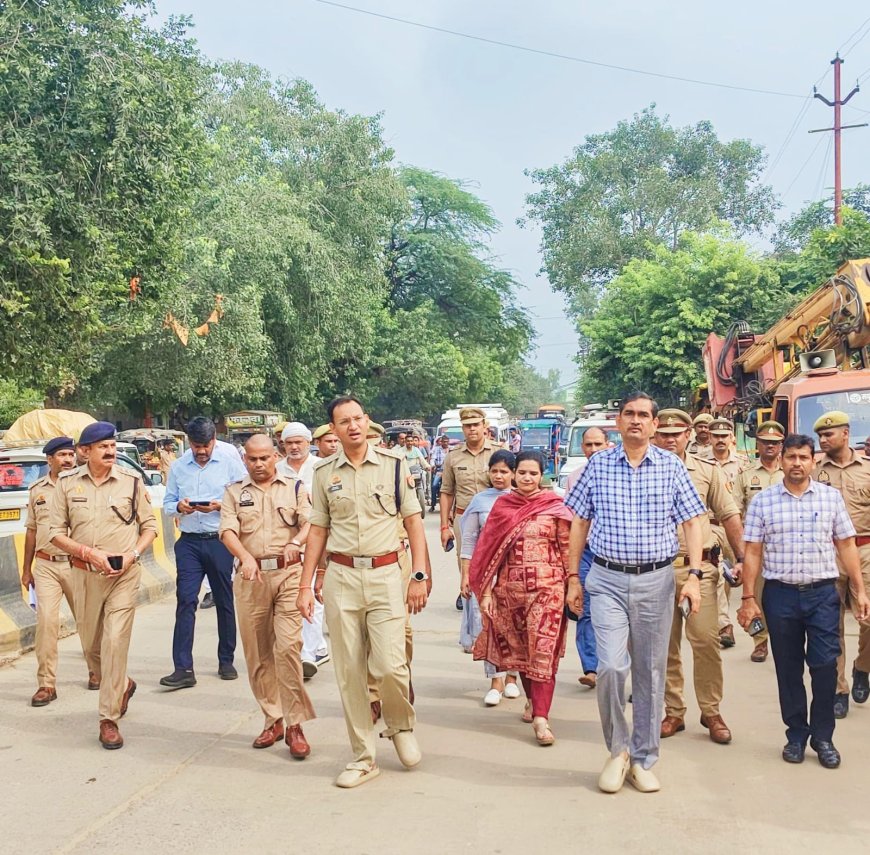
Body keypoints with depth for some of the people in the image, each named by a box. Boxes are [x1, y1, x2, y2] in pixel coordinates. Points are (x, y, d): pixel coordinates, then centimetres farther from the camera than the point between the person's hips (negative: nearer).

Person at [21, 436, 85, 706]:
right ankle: (46, 684, 0)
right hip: (45, 565, 2)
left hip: (77, 564, -2)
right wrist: (26, 569, 15)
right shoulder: (37, 489, 8)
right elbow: (31, 530, 14)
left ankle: (96, 669, 32)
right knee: (46, 621, -6)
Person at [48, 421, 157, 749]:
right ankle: (123, 685, 42)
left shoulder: (131, 481, -1)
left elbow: (150, 526, 5)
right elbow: (56, 532, 3)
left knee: (115, 643, -9)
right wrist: (90, 553, -11)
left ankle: (109, 719, -1)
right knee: (90, 645, 13)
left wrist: (132, 554, -11)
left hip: (124, 575, -3)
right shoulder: (68, 484, 2)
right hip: (86, 575, 3)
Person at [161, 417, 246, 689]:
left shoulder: (230, 460, -2)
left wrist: (219, 506, -18)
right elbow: (167, 503, 12)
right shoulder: (178, 466, 9)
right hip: (189, 542, 2)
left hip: (220, 541, -2)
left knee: (225, 602, 9)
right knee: (185, 601, -6)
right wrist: (179, 506, -9)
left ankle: (226, 661, 23)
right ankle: (183, 669, -5)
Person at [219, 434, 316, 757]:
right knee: (257, 652, 7)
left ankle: (294, 724, -4)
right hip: (250, 576, 2)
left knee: (288, 646, -12)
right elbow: (228, 531, -2)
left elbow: (310, 523, -1)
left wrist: (295, 542, -23)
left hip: (288, 573, -2)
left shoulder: (295, 487, 10)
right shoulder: (234, 492, 12)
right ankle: (272, 720, 20)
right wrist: (246, 557, -21)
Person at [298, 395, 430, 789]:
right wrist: (306, 585, 8)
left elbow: (413, 520, 4)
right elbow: (318, 531, 12)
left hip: (384, 573, -2)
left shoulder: (393, 464, 1)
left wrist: (420, 576, -2)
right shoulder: (324, 473, 7)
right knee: (349, 671, 6)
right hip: (340, 577, 2)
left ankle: (401, 725, 23)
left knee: (389, 665, -9)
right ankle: (363, 757, 19)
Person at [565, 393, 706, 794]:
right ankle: (618, 749, 12)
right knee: (611, 665, -12)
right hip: (607, 580, -1)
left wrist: (694, 575, -8)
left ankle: (643, 760, 23)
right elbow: (580, 523, 7)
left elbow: (691, 522, 3)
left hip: (656, 580, 1)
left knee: (651, 671, 8)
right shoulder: (597, 465, 2)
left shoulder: (671, 466, 2)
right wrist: (573, 579, 4)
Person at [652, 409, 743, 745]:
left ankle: (711, 712, 11)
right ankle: (673, 712, 21)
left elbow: (729, 516, 10)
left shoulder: (707, 471, 5)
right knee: (665, 646, 8)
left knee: (706, 640, -5)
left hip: (699, 566, 0)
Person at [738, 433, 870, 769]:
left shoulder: (831, 497, 4)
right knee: (788, 668, 9)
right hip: (780, 593, 0)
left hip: (823, 593, 0)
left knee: (825, 665, -1)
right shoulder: (762, 501, 2)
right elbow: (753, 553, 2)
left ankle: (822, 735, 16)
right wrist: (748, 598, -2)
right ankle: (796, 734, 23)